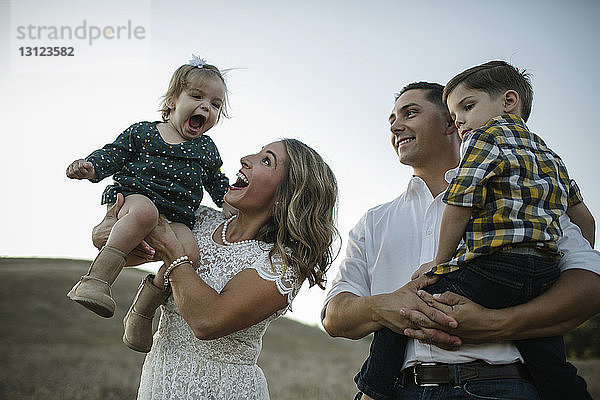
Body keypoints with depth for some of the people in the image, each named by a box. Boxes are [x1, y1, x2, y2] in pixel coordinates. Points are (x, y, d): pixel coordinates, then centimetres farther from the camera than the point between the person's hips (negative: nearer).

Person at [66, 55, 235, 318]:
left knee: (189, 254, -29)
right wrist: (90, 166, -10)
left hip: (176, 219, 4)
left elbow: (217, 183, 31)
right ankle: (98, 277, -42)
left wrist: (230, 205, 14)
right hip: (131, 195, -3)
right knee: (144, 211, -42)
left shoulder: (207, 150, 23)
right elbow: (113, 155, 9)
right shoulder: (142, 133, 12)